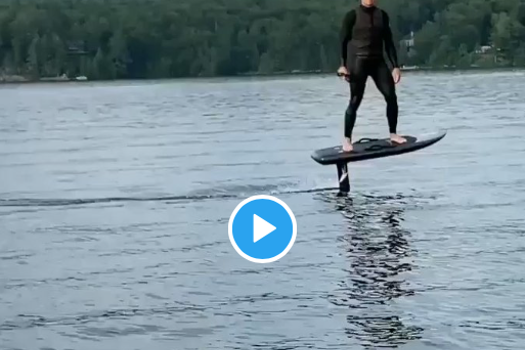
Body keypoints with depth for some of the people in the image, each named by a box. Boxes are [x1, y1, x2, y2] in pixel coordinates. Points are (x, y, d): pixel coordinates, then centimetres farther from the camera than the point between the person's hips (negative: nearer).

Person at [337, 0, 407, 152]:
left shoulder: (382, 15, 9)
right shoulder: (352, 15, -4)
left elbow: (388, 42, 10)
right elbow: (343, 41, -4)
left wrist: (395, 66, 4)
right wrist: (343, 65, -13)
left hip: (378, 61, 4)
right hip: (358, 61, -4)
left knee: (391, 96, -5)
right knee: (355, 101, -5)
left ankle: (393, 134, 7)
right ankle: (347, 139, 2)